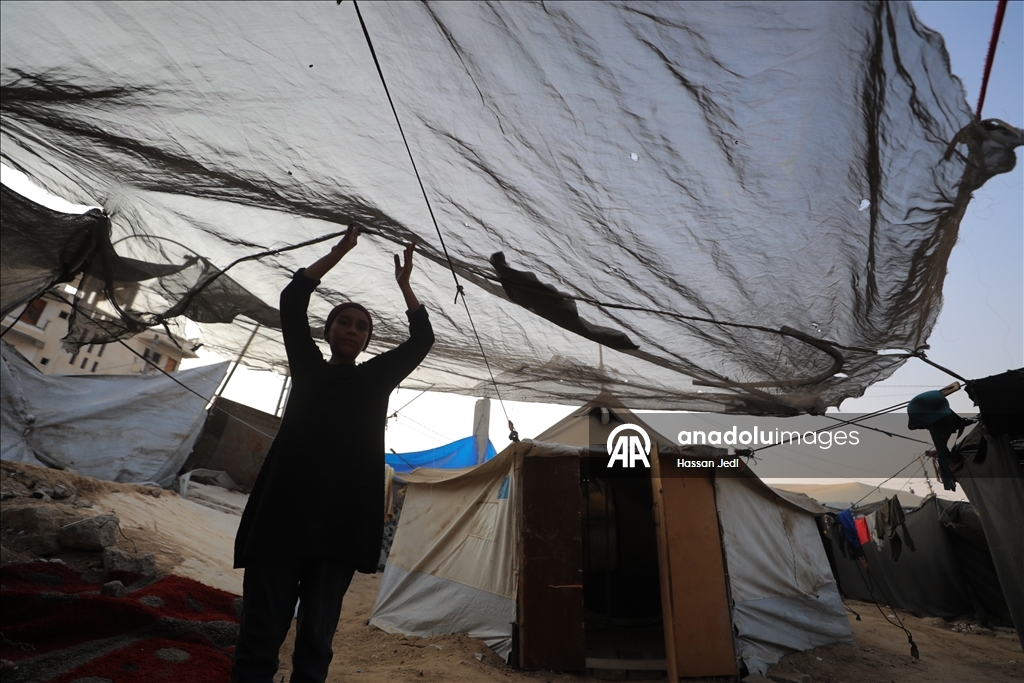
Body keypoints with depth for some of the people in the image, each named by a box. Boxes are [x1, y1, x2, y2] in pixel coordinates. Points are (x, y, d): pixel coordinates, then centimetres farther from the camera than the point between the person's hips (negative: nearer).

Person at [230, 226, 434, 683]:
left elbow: (422, 339, 11)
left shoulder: (376, 377, 15)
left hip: (342, 521, 1)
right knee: (261, 634, 1)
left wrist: (404, 285, 8)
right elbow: (291, 301, 6)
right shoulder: (309, 368, 12)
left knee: (317, 639, 7)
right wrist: (340, 251, 6)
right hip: (283, 513, 0)